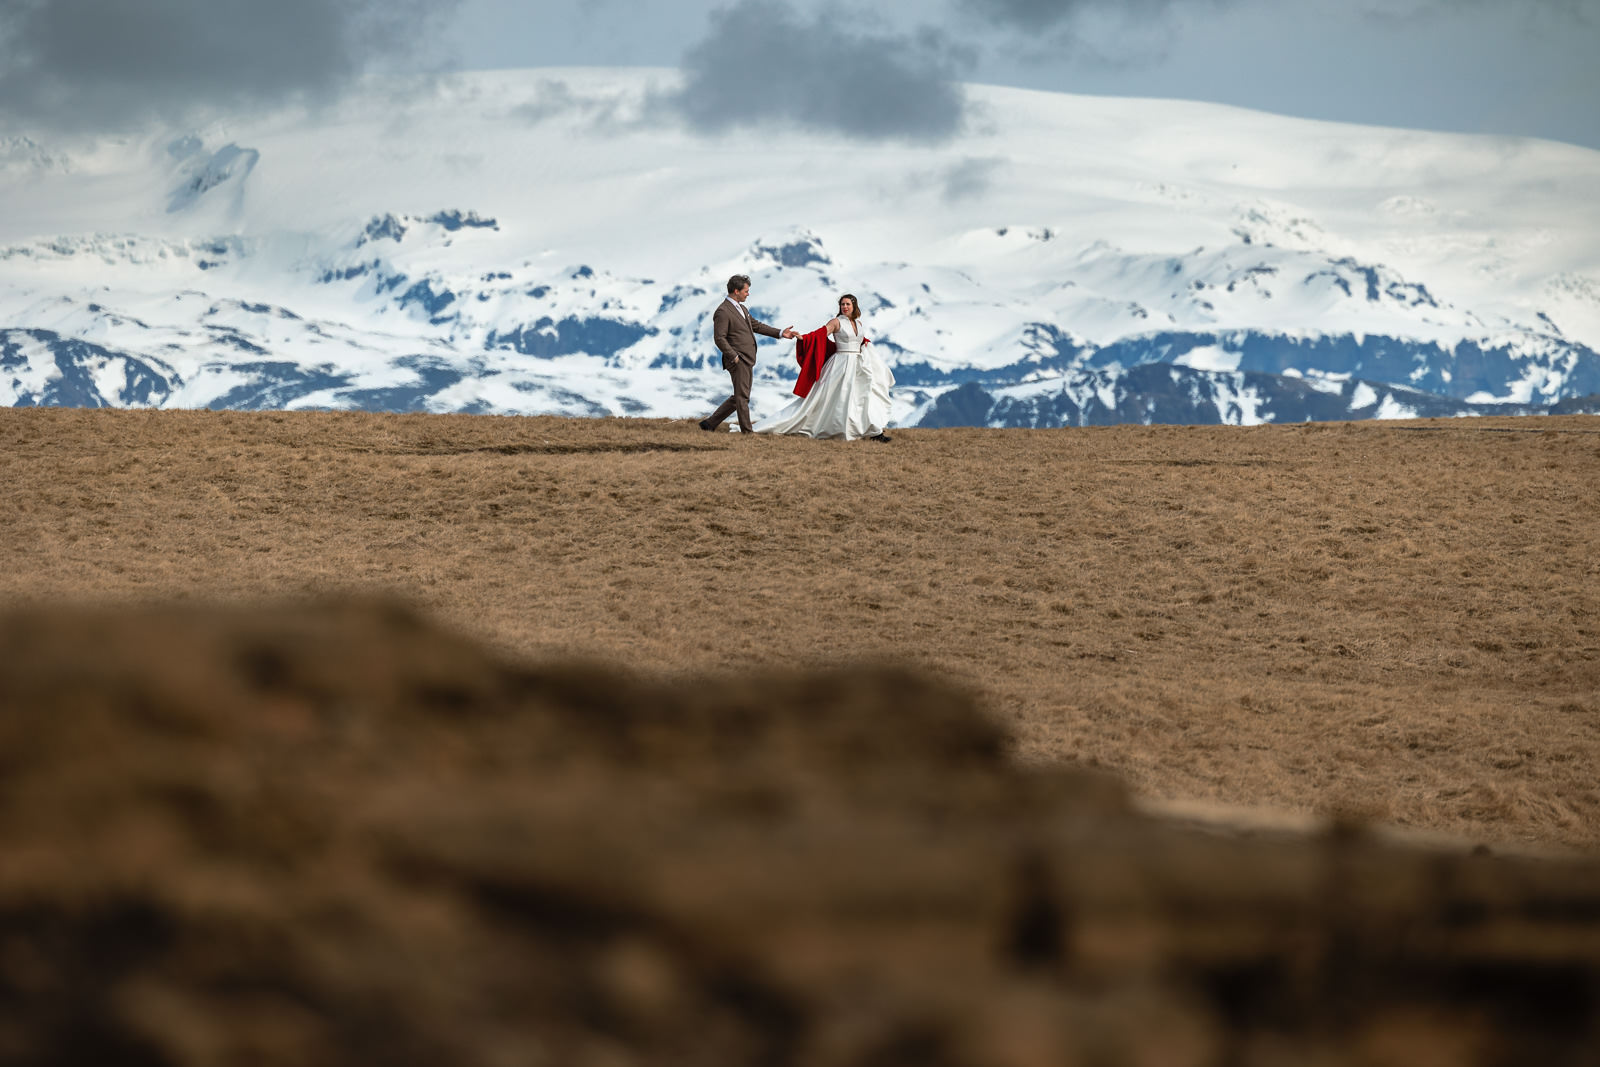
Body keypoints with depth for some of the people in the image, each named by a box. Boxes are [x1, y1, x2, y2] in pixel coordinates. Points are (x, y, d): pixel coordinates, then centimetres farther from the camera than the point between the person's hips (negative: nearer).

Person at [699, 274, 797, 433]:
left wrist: (780, 333, 18)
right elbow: (719, 338, -17)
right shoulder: (723, 312, -12)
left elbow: (757, 325, 25)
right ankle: (746, 431, -7)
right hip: (738, 360, -10)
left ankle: (710, 422, 17)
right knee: (742, 397, -8)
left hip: (747, 361, 10)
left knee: (739, 397, 12)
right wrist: (734, 357, -18)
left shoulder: (740, 308, 19)